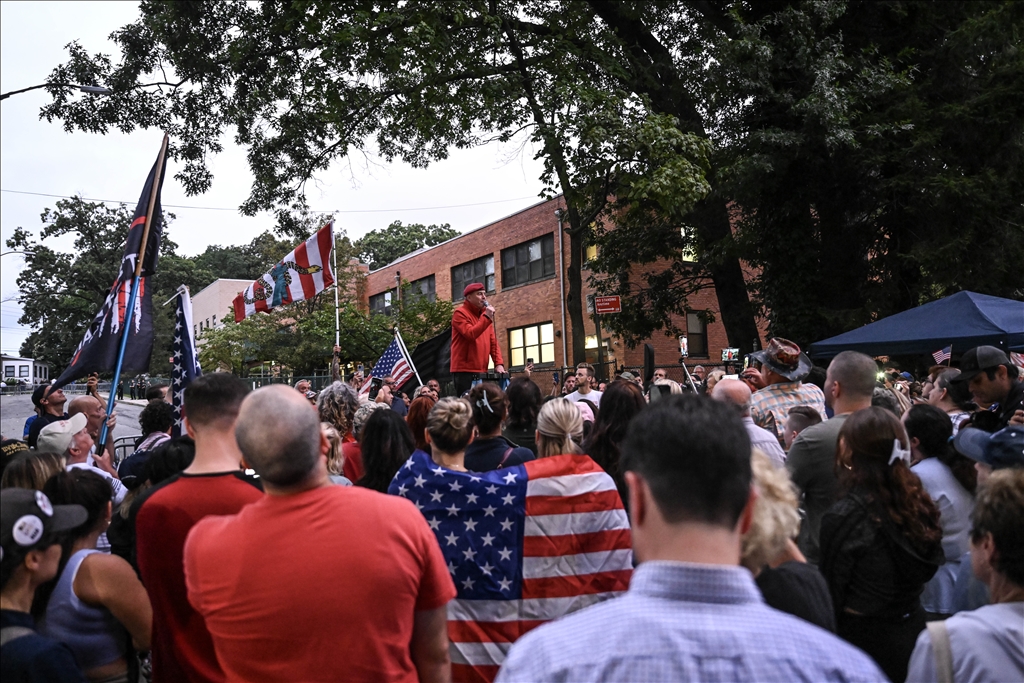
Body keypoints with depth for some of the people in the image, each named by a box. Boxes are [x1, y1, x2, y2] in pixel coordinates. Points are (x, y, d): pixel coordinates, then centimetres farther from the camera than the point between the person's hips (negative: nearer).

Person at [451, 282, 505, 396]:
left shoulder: (485, 314, 18)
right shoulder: (460, 313, -5)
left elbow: (493, 342, 14)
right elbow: (470, 334, -21)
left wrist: (499, 363, 2)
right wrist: (487, 317, -18)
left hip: (481, 371, 7)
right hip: (464, 371, -7)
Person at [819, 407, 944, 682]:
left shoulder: (844, 517, -23)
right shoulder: (919, 503, -3)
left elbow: (831, 594, -16)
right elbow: (927, 570, 8)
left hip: (866, 640, -6)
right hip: (914, 631, 7)